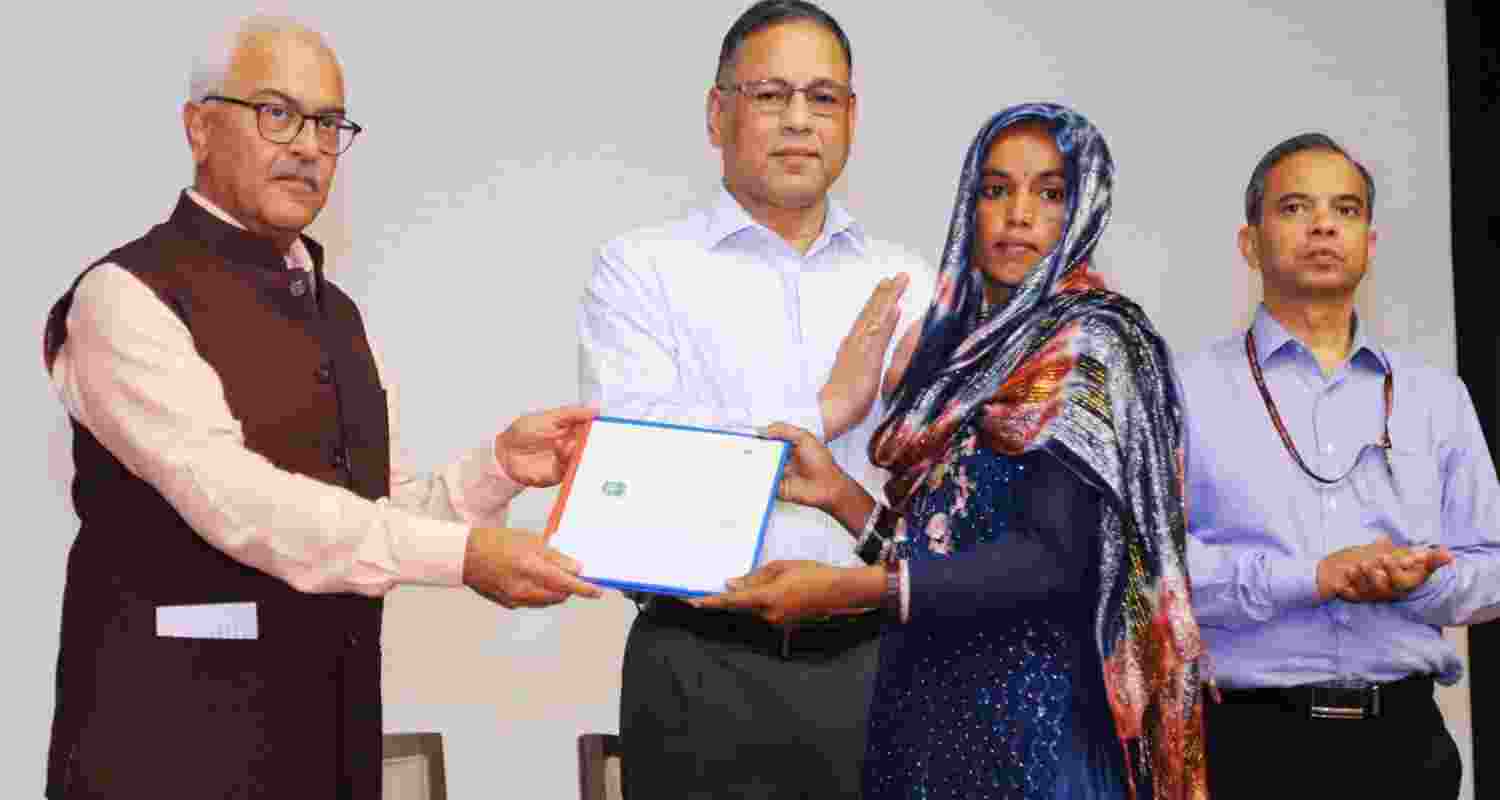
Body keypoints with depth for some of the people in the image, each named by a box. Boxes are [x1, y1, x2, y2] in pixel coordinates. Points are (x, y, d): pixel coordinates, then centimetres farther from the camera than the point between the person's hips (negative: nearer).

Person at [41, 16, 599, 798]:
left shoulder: (335, 313, 15)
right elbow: (233, 499, -22)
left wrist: (499, 466, -4)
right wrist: (460, 554, -27)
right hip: (174, 736, -7)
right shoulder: (126, 295, -9)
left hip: (334, 732, 7)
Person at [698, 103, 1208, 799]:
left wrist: (845, 588, -24)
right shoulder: (965, 348, 15)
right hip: (926, 699, 7)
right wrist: (838, 495, -3)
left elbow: (1050, 561, -19)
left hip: (1023, 711, -7)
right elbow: (926, 546, 13)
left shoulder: (1088, 343, -8)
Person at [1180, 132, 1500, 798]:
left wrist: (1411, 582, -12)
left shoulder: (1439, 398, 12)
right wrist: (1311, 577, -19)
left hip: (1406, 741, 3)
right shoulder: (1187, 392, 0)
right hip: (1248, 742, -3)